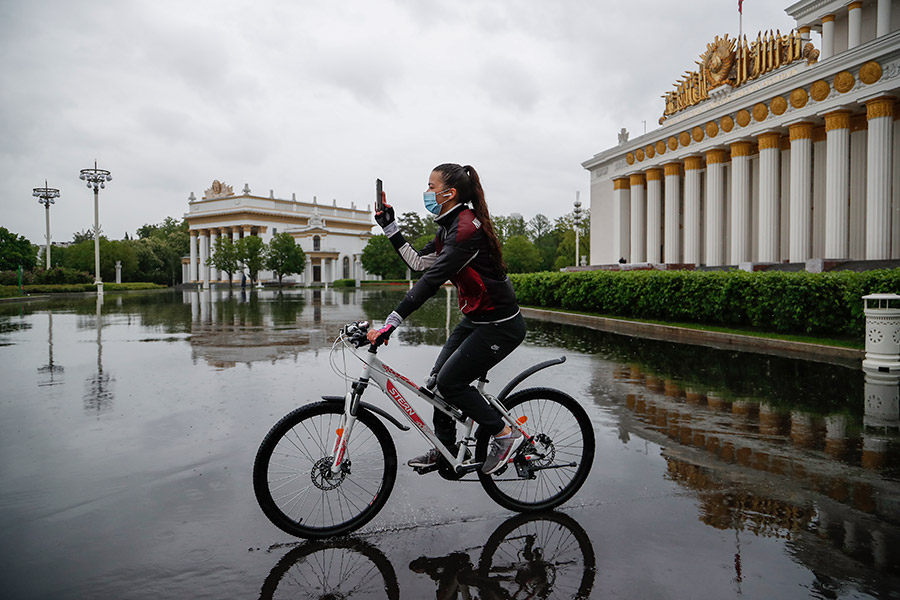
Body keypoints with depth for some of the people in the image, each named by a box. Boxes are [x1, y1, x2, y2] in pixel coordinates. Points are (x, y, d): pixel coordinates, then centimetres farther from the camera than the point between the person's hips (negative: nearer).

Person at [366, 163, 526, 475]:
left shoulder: (466, 228, -24)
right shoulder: (450, 227, 8)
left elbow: (432, 279, -31)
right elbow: (418, 262, 12)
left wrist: (390, 323, -33)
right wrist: (389, 226, 9)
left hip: (500, 326, -10)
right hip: (475, 320, 10)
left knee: (450, 381, -8)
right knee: (438, 377, 9)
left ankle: (504, 435, 8)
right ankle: (444, 449, 26)